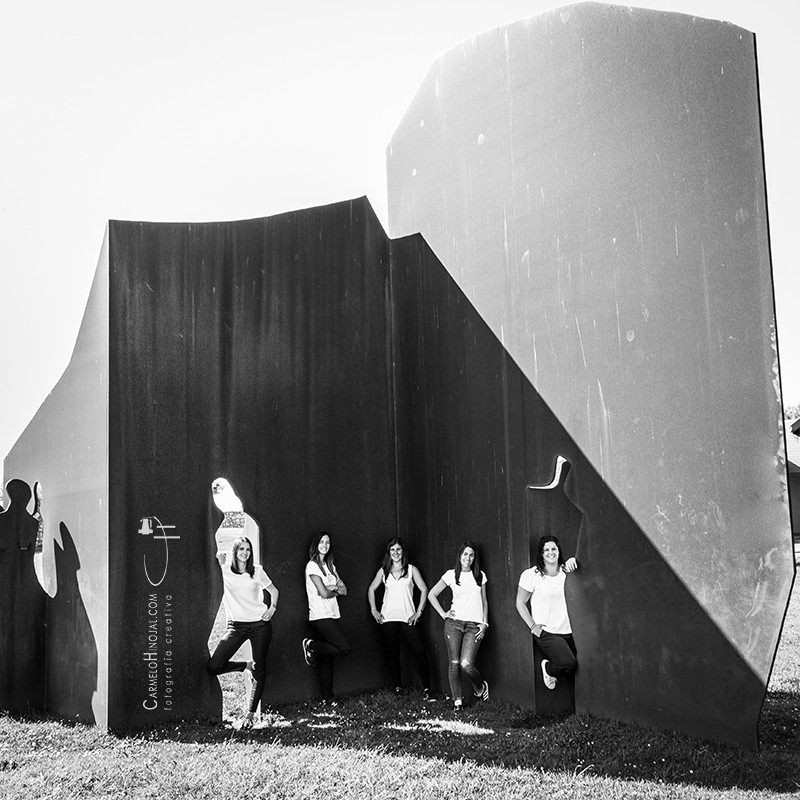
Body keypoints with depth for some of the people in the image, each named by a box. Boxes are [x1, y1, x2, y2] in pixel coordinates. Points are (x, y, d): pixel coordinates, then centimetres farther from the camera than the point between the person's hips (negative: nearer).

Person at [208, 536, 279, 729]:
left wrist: (272, 608, 0)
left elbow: (274, 591, 12)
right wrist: (220, 562, -14)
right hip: (236, 625, 1)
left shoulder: (257, 571, 2)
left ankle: (251, 713, 9)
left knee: (259, 670, -2)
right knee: (214, 667, -9)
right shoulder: (224, 570, 1)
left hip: (259, 624, -1)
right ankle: (246, 667, 15)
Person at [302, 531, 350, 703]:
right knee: (344, 648, -15)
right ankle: (311, 646, 3)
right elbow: (324, 593, -14)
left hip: (332, 615, 7)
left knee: (327, 658, 6)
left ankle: (327, 696, 9)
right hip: (320, 616, -7)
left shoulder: (330, 566, 17)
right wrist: (335, 591, 4)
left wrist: (332, 588, -7)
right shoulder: (312, 566, -7)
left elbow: (344, 590, 11)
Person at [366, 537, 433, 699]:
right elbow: (371, 589, 18)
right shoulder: (383, 571, 9)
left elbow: (424, 590, 5)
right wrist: (373, 610, 8)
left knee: (419, 651, -12)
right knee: (392, 654, 4)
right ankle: (397, 688, 14)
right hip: (388, 618, 2)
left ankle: (426, 689, -9)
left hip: (407, 618, -2)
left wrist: (419, 612, -2)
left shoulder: (411, 569, 5)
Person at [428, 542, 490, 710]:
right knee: (454, 663, -2)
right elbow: (432, 595, 8)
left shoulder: (480, 576, 12)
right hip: (454, 623, 0)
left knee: (466, 664, -13)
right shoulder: (451, 575, 5)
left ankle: (480, 687, 14)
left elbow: (484, 602, 15)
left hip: (474, 625, 0)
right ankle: (457, 700, 9)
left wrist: (485, 623, 4)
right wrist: (443, 614, 2)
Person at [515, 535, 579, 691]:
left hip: (567, 631, 5)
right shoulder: (531, 575, -6)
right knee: (568, 663, -18)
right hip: (546, 632, -5)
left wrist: (573, 560, -17)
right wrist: (532, 626, -9)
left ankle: (549, 665, 33)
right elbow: (520, 603, -2)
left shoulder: (566, 570, 5)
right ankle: (548, 669, 14)